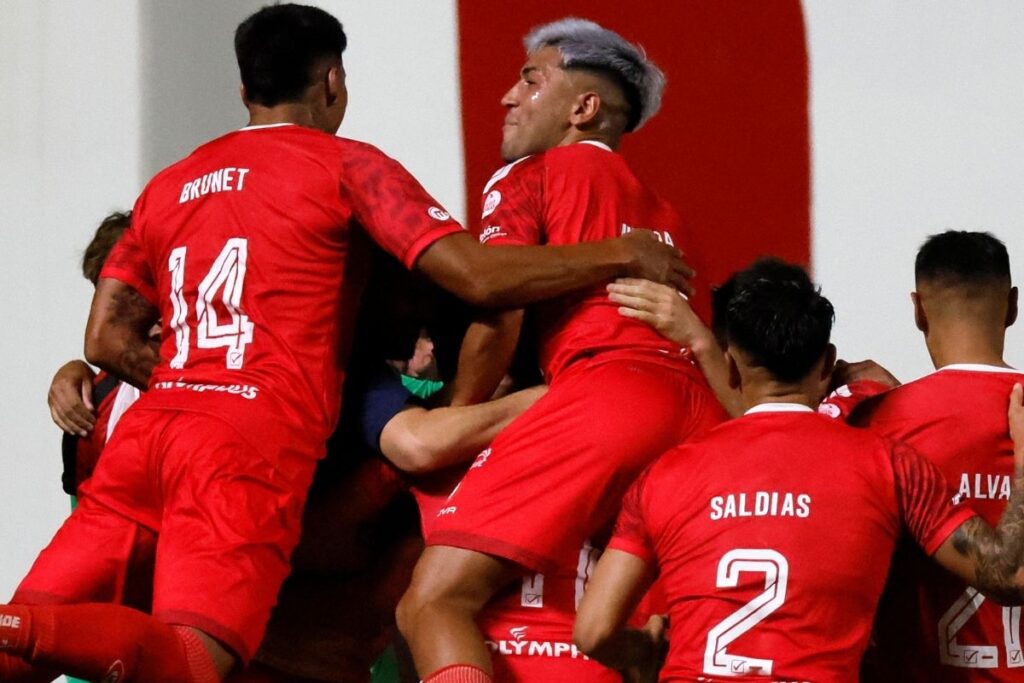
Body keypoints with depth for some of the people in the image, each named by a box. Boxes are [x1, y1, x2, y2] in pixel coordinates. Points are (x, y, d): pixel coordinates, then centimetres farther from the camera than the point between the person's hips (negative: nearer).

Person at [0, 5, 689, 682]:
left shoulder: (169, 185, 23)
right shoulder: (345, 165, 7)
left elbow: (108, 339, 17)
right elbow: (479, 277, -2)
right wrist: (623, 256, 8)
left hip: (151, 425, 5)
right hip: (256, 449, -5)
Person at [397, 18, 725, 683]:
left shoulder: (528, 178, 13)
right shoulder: (660, 211, 32)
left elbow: (497, 315, 1)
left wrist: (452, 424, 12)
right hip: (701, 407, 7)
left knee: (434, 602, -12)